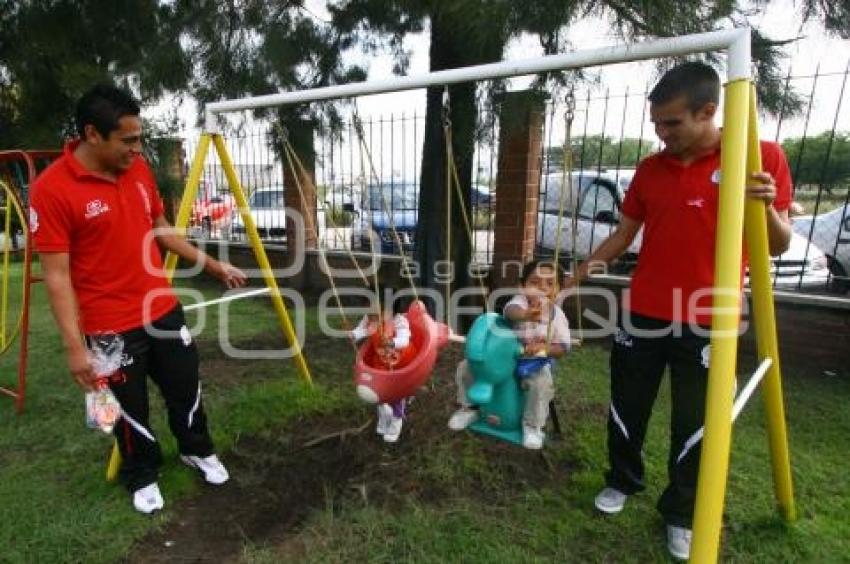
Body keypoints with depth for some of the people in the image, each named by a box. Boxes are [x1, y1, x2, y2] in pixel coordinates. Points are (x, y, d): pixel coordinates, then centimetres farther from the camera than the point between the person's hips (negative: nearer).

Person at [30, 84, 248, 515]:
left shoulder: (139, 170, 1)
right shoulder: (51, 189, -18)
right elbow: (57, 276, -17)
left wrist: (214, 266, 13)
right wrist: (74, 346, -19)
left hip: (164, 309, 6)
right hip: (110, 327, -5)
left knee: (186, 387, 19)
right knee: (131, 408, 13)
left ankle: (197, 450, 43)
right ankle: (142, 477, 39)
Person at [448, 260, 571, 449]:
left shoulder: (557, 315, -8)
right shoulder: (521, 300, -15)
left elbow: (562, 348, -5)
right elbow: (510, 310, -41)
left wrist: (543, 348, -26)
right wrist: (525, 314, -65)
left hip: (536, 362, 0)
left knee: (542, 383, -34)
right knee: (465, 367, -9)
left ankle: (532, 426, -6)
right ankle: (470, 408, 16)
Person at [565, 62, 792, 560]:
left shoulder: (762, 156, -5)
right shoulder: (650, 168, 4)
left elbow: (779, 245, -3)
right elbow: (623, 235, 12)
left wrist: (767, 209, -24)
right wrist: (573, 279, 9)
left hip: (708, 323, -3)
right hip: (643, 314, 3)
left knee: (695, 423, 9)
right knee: (627, 408, 14)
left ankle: (681, 514, 32)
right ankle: (622, 481, 39)